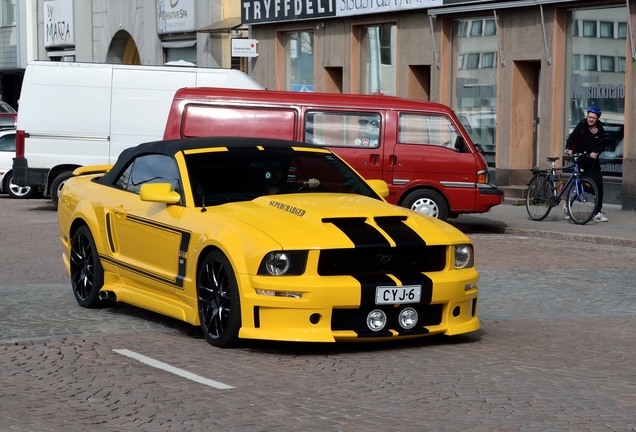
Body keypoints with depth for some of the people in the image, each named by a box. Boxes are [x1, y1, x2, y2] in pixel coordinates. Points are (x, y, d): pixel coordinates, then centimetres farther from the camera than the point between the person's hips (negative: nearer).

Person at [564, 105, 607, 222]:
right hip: (580, 159, -4)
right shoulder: (582, 125, -9)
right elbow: (572, 137, -22)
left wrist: (596, 152, -26)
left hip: (593, 161, 4)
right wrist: (569, 149, -40)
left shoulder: (600, 129, 3)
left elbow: (602, 145, -5)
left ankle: (597, 213, 4)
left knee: (599, 186, -2)